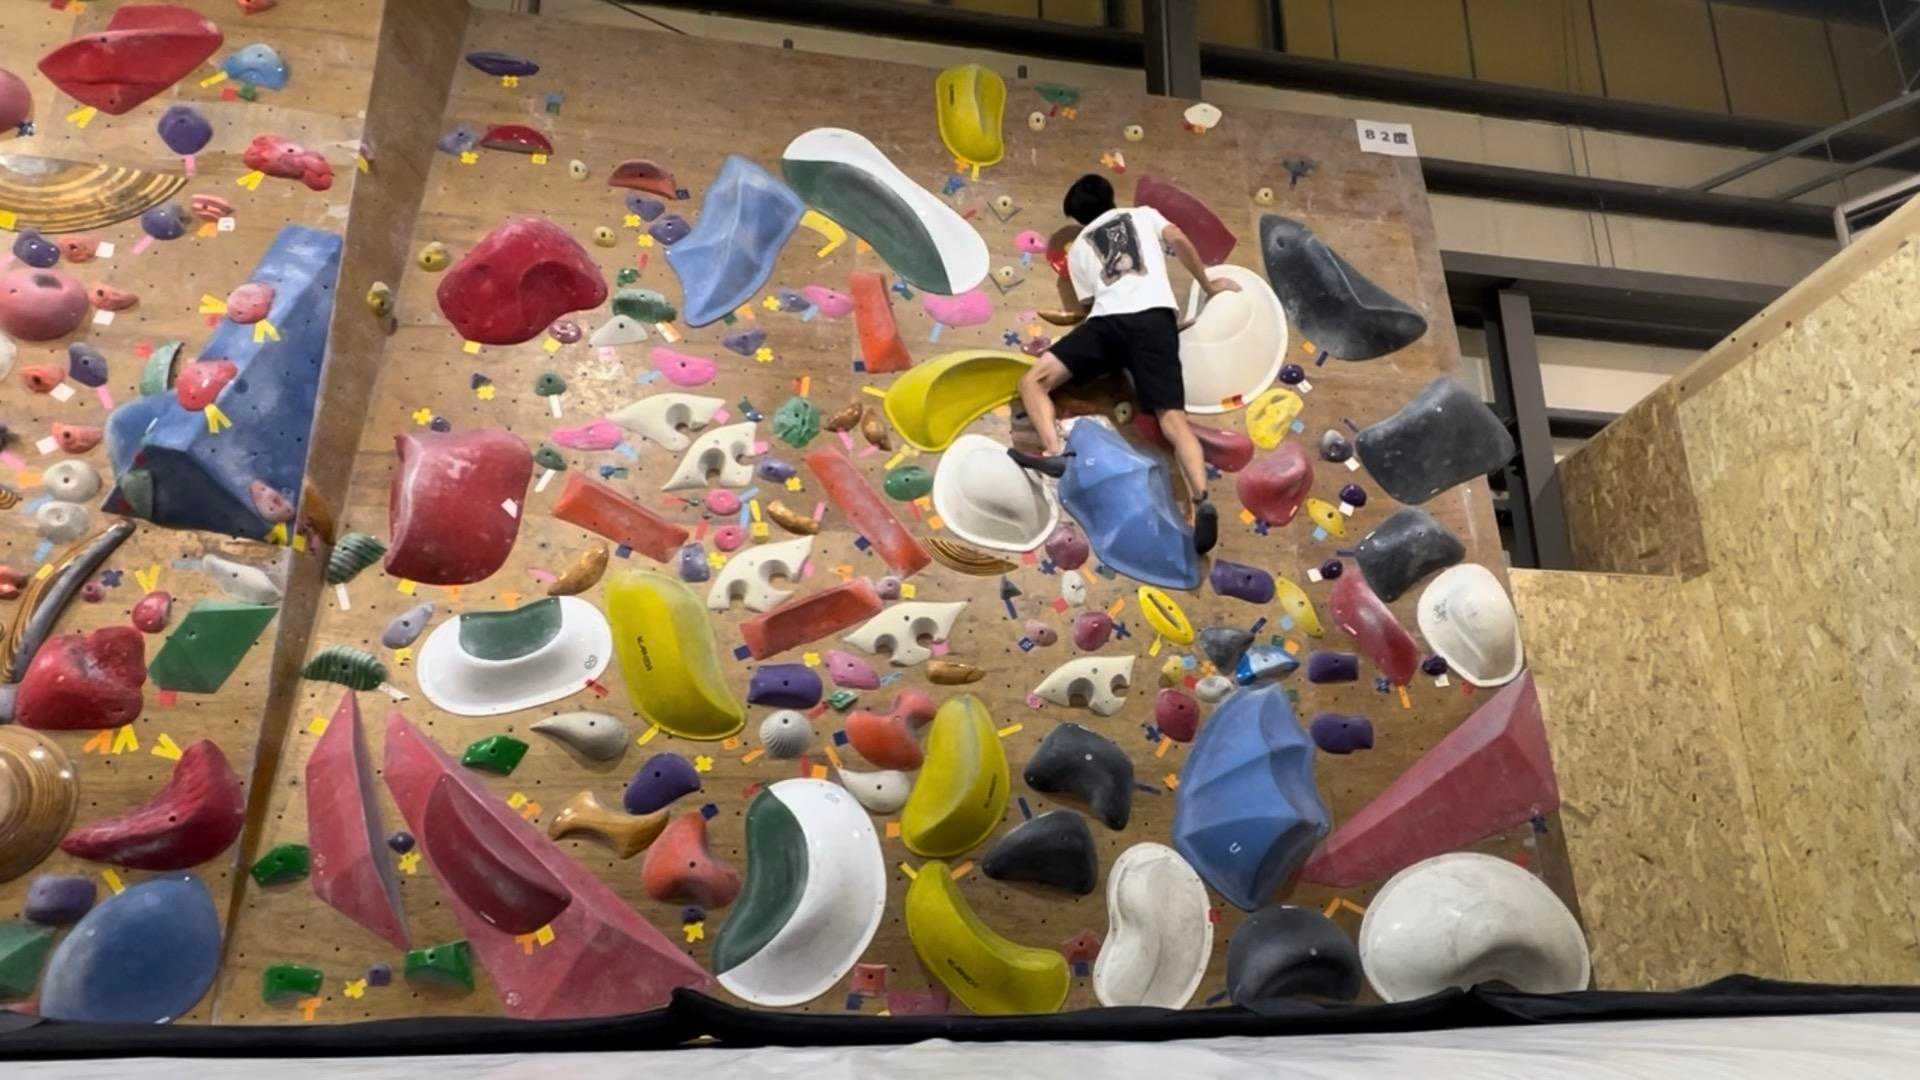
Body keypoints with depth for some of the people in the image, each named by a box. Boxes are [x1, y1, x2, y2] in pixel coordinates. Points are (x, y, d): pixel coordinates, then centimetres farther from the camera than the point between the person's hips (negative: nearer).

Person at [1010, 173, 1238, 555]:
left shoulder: (1078, 247, 32)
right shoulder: (1144, 213, 32)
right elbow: (1178, 240, 14)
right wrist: (1207, 284, 24)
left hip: (1107, 320, -1)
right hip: (1155, 316, 1)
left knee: (1033, 381, 2)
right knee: (1172, 418, -13)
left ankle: (1055, 452, -26)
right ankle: (1202, 501, -38)